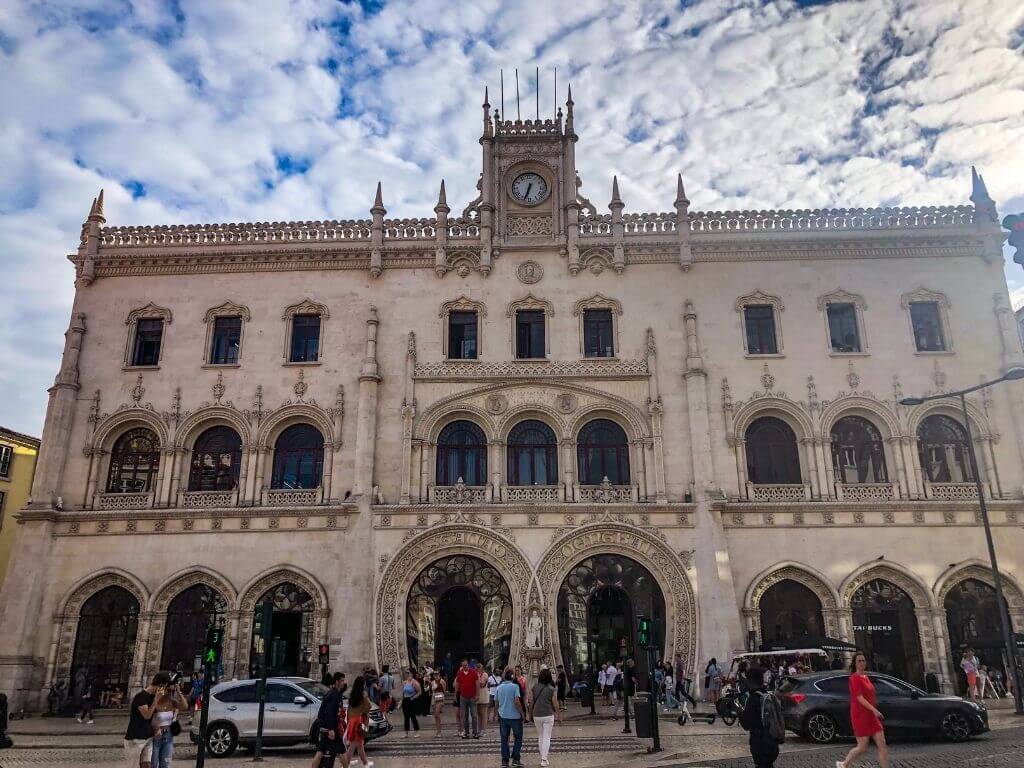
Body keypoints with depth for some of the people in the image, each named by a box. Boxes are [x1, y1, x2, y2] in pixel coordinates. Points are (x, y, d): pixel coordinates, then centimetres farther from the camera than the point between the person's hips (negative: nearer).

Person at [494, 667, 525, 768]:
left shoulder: (499, 687, 2)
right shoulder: (515, 686, -13)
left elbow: (496, 702, 10)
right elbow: (517, 702, -19)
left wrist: (497, 715, 22)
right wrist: (522, 712, -7)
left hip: (503, 717, 4)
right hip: (514, 716, -4)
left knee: (504, 739, 11)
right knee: (518, 738, 11)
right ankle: (515, 760, 7)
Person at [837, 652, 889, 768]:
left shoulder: (866, 677, 13)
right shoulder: (854, 678, -13)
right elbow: (859, 697, -21)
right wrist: (874, 710, -31)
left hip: (871, 716, 8)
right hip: (860, 716, -8)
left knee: (882, 745, 0)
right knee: (863, 748, -2)